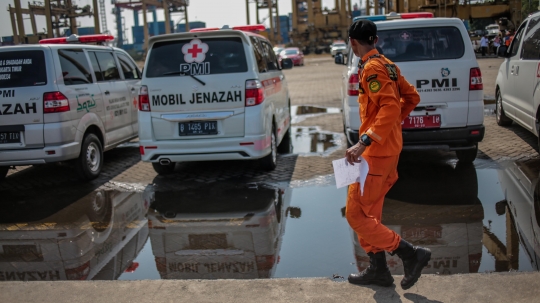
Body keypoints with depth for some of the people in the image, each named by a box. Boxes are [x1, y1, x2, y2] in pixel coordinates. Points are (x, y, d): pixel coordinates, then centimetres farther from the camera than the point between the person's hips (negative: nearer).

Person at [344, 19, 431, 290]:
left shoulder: (371, 68, -16)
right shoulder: (387, 65, 12)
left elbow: (390, 108, -27)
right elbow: (411, 97, 19)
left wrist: (364, 142, -31)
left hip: (377, 152, -10)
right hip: (388, 148, 10)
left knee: (356, 214, -3)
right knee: (370, 212, 17)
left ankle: (411, 254, 0)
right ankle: (378, 270, 24)